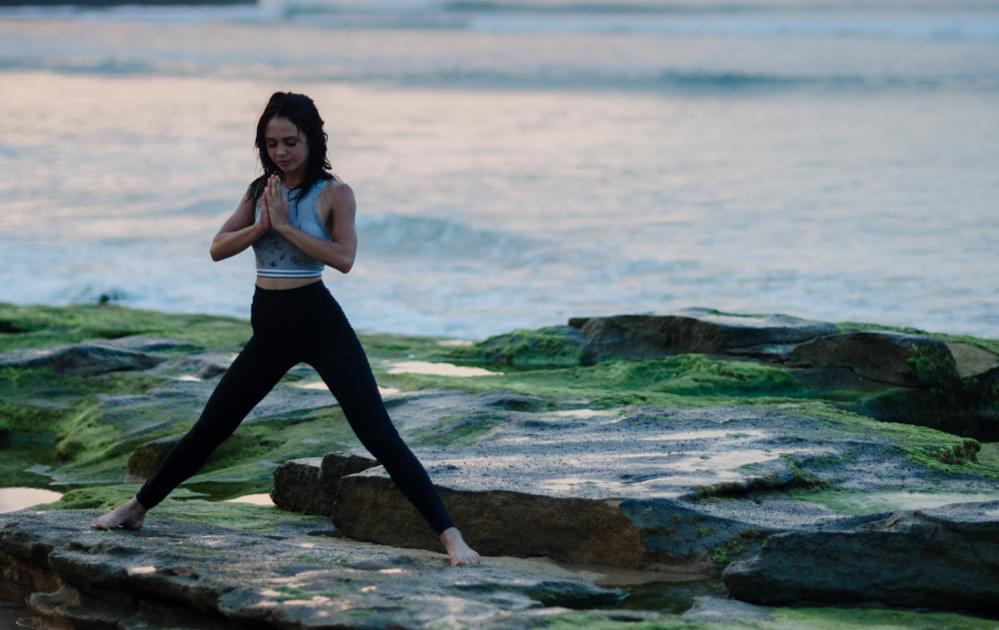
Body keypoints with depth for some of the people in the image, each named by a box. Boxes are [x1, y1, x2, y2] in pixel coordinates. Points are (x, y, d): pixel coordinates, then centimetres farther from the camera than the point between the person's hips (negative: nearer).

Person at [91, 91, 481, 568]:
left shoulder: (333, 193, -5)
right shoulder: (261, 190, 9)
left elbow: (343, 258, -20)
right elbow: (218, 248, 2)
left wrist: (285, 225, -20)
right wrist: (263, 224, -14)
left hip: (320, 322, -5)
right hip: (270, 328, 5)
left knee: (378, 434, -11)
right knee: (211, 426, 13)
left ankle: (449, 536, -13)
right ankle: (138, 507, 29)